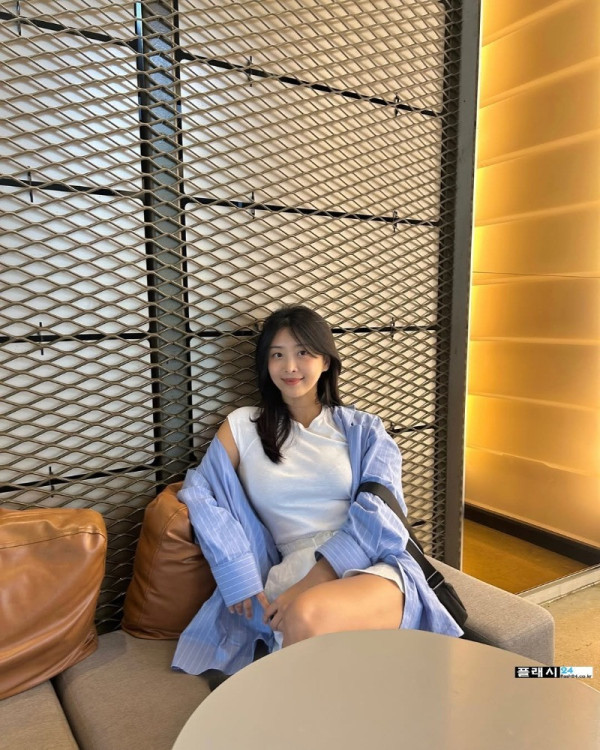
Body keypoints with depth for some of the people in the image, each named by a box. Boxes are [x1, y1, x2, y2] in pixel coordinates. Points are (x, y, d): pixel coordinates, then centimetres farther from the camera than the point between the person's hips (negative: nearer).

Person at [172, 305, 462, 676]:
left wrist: (313, 582, -15)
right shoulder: (242, 426, 13)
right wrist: (241, 581, -9)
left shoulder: (363, 429, 12)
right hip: (294, 573, 1)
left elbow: (379, 513, -1)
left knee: (306, 615, -36)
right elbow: (200, 494, 4)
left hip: (374, 567, 0)